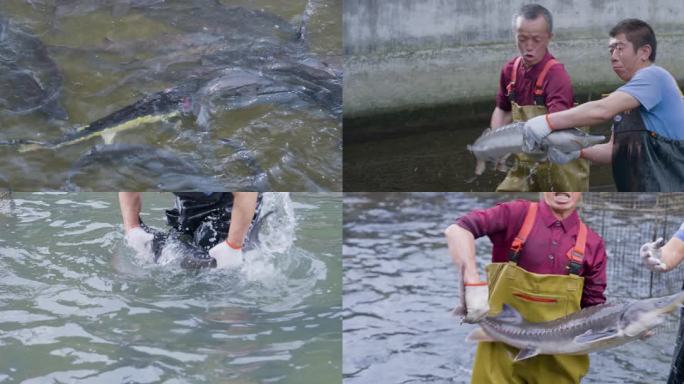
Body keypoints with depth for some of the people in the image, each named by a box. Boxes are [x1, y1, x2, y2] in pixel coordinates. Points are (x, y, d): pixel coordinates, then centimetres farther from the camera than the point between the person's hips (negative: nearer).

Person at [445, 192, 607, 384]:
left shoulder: (592, 242, 4)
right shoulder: (517, 213, -6)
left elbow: (595, 308, 7)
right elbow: (457, 230, -19)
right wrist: (474, 286, -29)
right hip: (502, 352, -3)